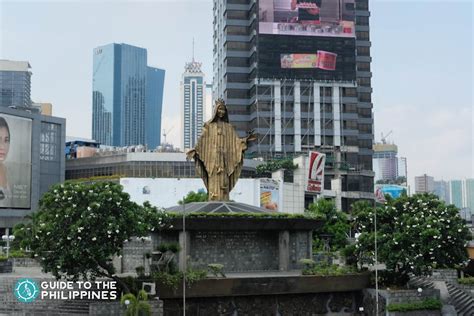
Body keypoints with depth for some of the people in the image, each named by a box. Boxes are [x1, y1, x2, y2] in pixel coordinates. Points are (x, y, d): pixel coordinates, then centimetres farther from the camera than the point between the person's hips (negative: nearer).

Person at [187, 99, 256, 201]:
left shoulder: (229, 127, 14)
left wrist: (245, 140, -10)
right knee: (214, 184, -6)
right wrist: (195, 150, -16)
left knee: (224, 184, -2)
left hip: (224, 160, 2)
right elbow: (201, 141, 0)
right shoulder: (209, 125, 7)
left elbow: (236, 140, 7)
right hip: (213, 159, -2)